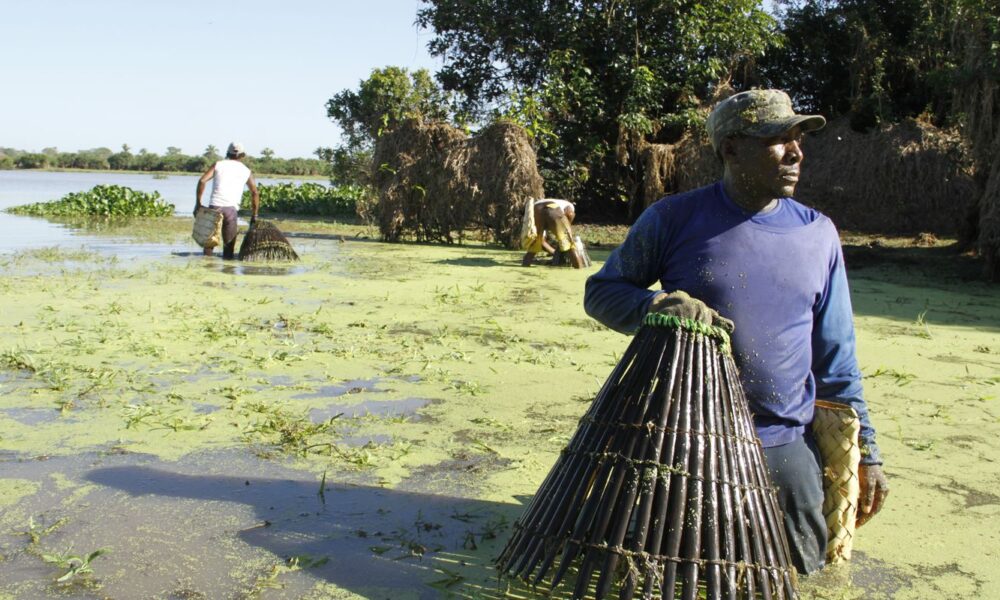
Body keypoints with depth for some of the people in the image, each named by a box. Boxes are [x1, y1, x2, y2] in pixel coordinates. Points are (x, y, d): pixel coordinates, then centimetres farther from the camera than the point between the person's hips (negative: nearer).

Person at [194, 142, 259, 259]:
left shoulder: (218, 165, 12)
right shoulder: (246, 171, 15)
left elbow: (202, 181, 1)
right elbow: (255, 193, 13)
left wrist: (198, 203, 4)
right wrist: (254, 214, 20)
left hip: (214, 206, 0)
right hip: (231, 209, 0)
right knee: (229, 243, 5)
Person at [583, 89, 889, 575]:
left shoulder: (818, 234, 4)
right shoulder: (674, 218, -6)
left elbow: (835, 354, 9)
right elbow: (601, 291, 1)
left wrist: (864, 448, 7)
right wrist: (659, 305, -21)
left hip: (785, 445, 3)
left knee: (804, 567, 13)